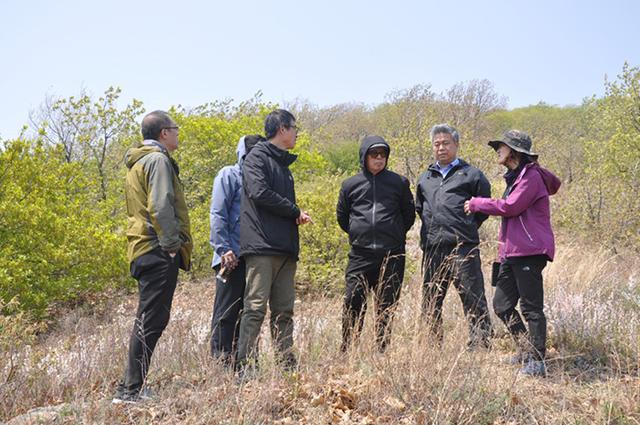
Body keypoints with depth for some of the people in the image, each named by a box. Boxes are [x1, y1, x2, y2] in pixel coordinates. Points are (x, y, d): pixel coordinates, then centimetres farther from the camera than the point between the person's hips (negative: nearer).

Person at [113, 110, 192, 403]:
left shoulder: (137, 163, 23)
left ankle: (133, 386, 17)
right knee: (151, 321, -9)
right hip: (158, 251, -10)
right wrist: (171, 244, -19)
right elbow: (161, 206, -20)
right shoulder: (158, 160, -8)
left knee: (148, 320, 14)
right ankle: (131, 389, -8)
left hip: (143, 249, 10)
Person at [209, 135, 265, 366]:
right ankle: (222, 361, -1)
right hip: (233, 256, -7)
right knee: (226, 311, -4)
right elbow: (217, 214, -9)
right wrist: (224, 249, -17)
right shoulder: (229, 175, -2)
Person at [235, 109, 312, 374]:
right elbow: (259, 193, -16)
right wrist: (295, 211, -7)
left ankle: (287, 366, 12)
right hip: (262, 246, -9)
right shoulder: (258, 156, -2)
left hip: (285, 249, 9)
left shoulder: (283, 163, 25)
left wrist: (296, 217, 3)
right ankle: (245, 368, -10)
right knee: (255, 307, -10)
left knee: (284, 311, 8)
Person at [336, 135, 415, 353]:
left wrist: (396, 235, 11)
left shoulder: (398, 182, 6)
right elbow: (342, 215, 18)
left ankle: (382, 349, 12)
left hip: (392, 255, 0)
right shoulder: (351, 184, 8)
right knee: (353, 302, -5)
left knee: (386, 305, 4)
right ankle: (347, 350, 3)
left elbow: (409, 214, 14)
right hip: (360, 255, 0)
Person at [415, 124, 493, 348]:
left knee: (473, 299, -7)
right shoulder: (425, 178, 18)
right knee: (430, 303, 9)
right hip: (432, 249, 5)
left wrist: (468, 227, 7)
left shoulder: (471, 174, 5)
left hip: (463, 248, -5)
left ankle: (480, 345, -4)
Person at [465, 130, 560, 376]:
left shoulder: (531, 177, -9)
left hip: (529, 252, -10)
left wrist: (477, 204, -5)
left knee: (531, 308, -8)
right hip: (511, 252, 10)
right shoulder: (515, 177, 21)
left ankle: (536, 362, -4)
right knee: (502, 305, 11)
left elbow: (510, 207, -17)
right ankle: (526, 349, 23)